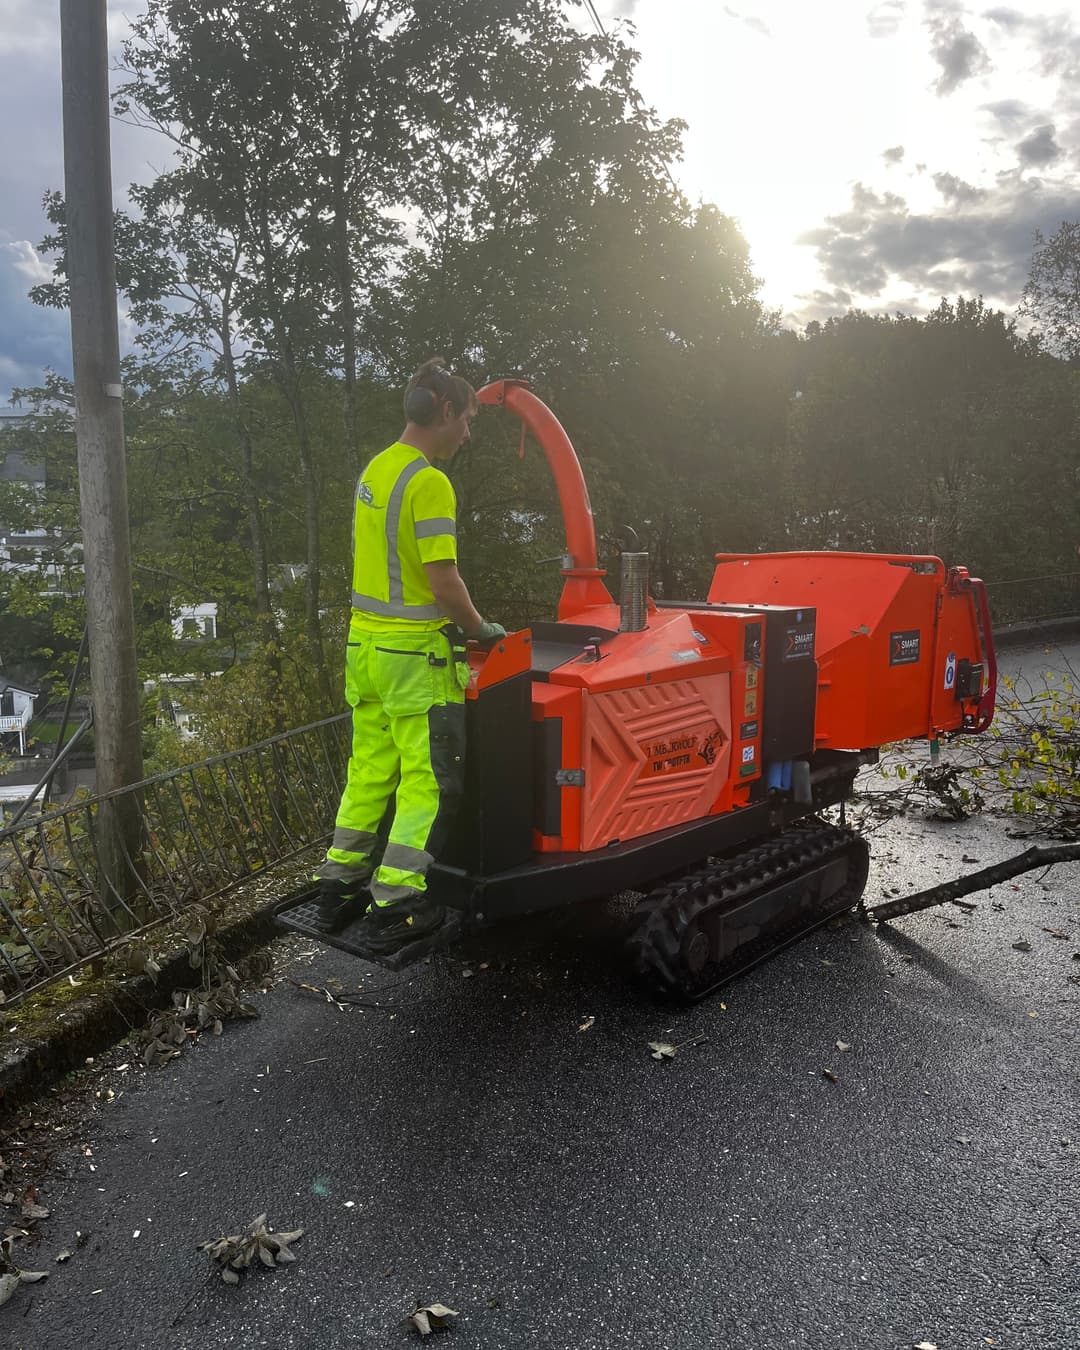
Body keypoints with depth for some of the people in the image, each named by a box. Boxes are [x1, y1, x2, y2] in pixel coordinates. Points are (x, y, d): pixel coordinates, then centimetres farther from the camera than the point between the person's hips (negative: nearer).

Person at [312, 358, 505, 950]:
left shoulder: (374, 469, 11)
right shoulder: (429, 482, -17)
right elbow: (443, 579, -20)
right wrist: (479, 629, -3)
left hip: (364, 640, 9)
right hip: (416, 653, -9)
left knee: (370, 768, 17)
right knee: (429, 778, 2)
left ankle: (340, 885, 26)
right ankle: (393, 906, 6)